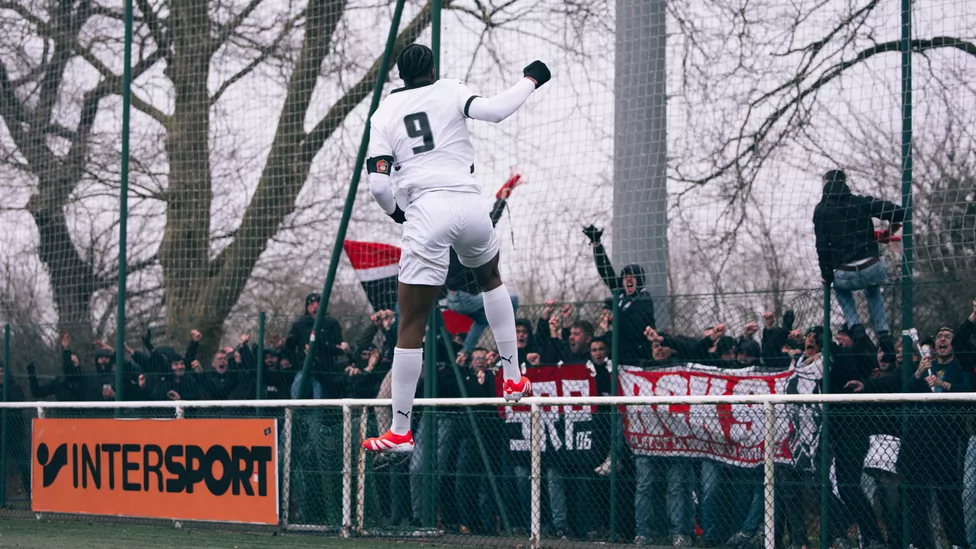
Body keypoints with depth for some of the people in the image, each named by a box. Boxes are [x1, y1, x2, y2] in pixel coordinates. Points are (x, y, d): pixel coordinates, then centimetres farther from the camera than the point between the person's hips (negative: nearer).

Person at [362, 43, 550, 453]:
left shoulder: (383, 113, 11)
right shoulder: (448, 91, 11)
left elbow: (378, 185, 1)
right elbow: (493, 111, -9)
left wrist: (395, 212, 22)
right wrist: (530, 80, 7)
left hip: (426, 211, -2)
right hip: (469, 203, 2)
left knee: (411, 326, 0)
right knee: (490, 278, 33)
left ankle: (400, 431, 0)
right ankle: (514, 380, 30)